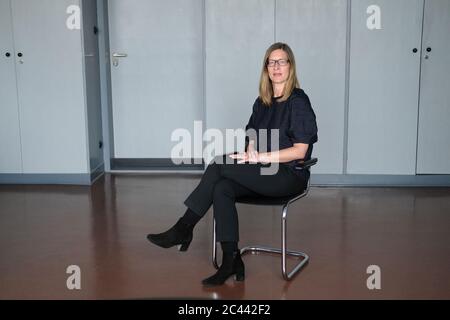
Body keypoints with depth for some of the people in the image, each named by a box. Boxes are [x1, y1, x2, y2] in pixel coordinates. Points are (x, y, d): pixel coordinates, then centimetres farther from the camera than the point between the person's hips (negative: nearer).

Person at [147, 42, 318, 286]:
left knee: (219, 163, -24)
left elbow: (300, 151, -12)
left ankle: (184, 228, -16)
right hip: (262, 174, 6)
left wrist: (260, 157, -18)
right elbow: (252, 138, 17)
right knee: (221, 189, -26)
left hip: (289, 175, -6)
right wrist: (251, 153, -7)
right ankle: (231, 261, -23)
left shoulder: (298, 101, -6)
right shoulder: (262, 102, 15)